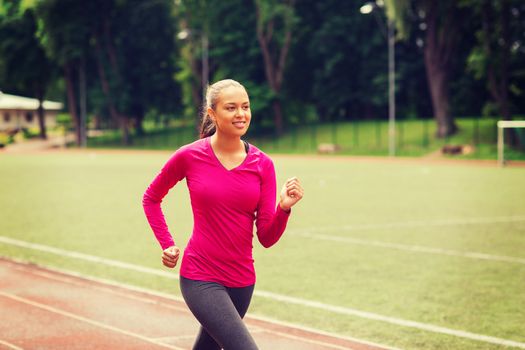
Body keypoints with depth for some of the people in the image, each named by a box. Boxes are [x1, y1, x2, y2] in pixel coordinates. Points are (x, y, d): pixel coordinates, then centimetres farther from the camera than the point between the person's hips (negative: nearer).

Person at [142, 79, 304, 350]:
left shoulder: (262, 164, -1)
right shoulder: (189, 157, -8)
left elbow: (267, 238, -2)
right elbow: (151, 198, 10)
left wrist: (284, 207, -19)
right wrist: (167, 245, 1)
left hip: (242, 279, 4)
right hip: (200, 278, -4)